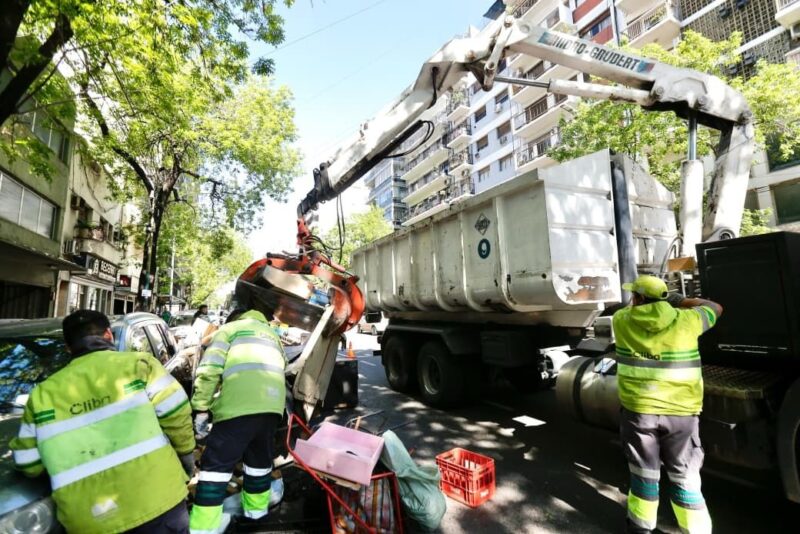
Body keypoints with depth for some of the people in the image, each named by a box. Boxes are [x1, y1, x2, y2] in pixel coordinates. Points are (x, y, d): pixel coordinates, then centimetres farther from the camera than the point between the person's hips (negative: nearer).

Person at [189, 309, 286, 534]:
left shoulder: (229, 329, 18)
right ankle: (256, 508, 38)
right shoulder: (272, 335, 34)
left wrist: (201, 409, 5)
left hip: (239, 406, -5)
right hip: (272, 405, 6)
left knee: (217, 462, 5)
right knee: (259, 458, 24)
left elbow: (209, 369, 2)